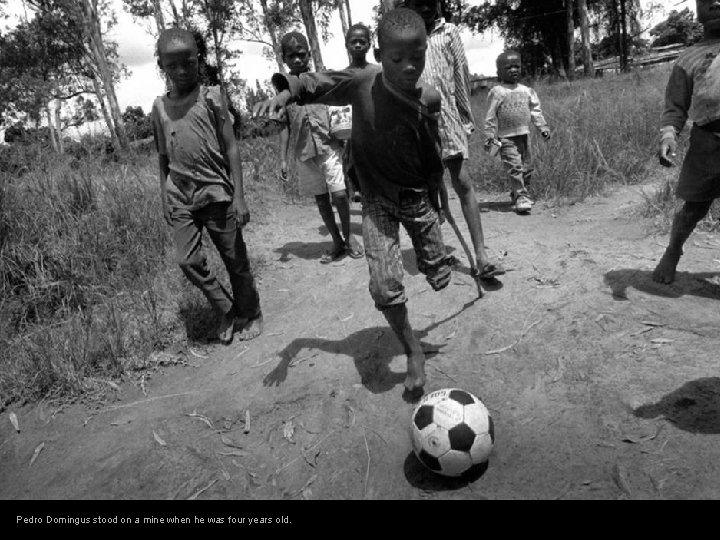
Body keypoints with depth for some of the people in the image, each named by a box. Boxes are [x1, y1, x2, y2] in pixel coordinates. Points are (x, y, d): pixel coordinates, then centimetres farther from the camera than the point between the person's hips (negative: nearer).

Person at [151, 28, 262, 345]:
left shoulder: (211, 97, -1)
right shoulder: (160, 107, 9)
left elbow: (231, 148, -4)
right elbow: (163, 156, 16)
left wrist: (239, 196, -10)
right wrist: (164, 197, 12)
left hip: (216, 193, -3)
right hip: (179, 199, 3)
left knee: (235, 260, 4)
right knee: (188, 261, -5)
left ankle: (249, 315, 24)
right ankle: (226, 312, 15)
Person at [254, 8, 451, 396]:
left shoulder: (429, 99, -11)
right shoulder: (361, 84, -18)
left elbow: (433, 153, 4)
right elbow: (316, 83, -5)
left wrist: (436, 199, 12)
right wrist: (286, 92, -26)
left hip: (419, 197, 2)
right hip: (378, 200, -2)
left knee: (439, 280, 12)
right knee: (385, 287, -16)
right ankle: (413, 353, 10)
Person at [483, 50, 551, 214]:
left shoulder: (526, 91, 12)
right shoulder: (497, 92, -3)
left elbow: (535, 111, 16)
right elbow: (491, 117, -4)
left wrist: (543, 127, 10)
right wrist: (489, 136, -9)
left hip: (524, 135, 6)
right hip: (506, 138, -6)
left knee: (526, 168, 10)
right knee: (515, 167, -14)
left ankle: (516, 194, 25)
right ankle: (521, 197, -10)